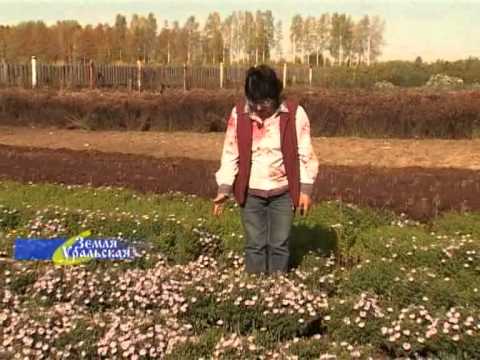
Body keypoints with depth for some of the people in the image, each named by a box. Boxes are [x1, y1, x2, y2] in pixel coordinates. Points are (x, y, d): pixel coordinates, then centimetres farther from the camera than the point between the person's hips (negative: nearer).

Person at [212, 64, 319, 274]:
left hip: (283, 192, -1)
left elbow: (305, 154, -5)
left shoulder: (295, 114, -10)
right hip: (250, 193, 1)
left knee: (279, 245, 7)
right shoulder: (239, 114, -6)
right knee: (254, 245, 8)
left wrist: (306, 189, -8)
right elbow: (230, 153, -2)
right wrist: (224, 188, -9)